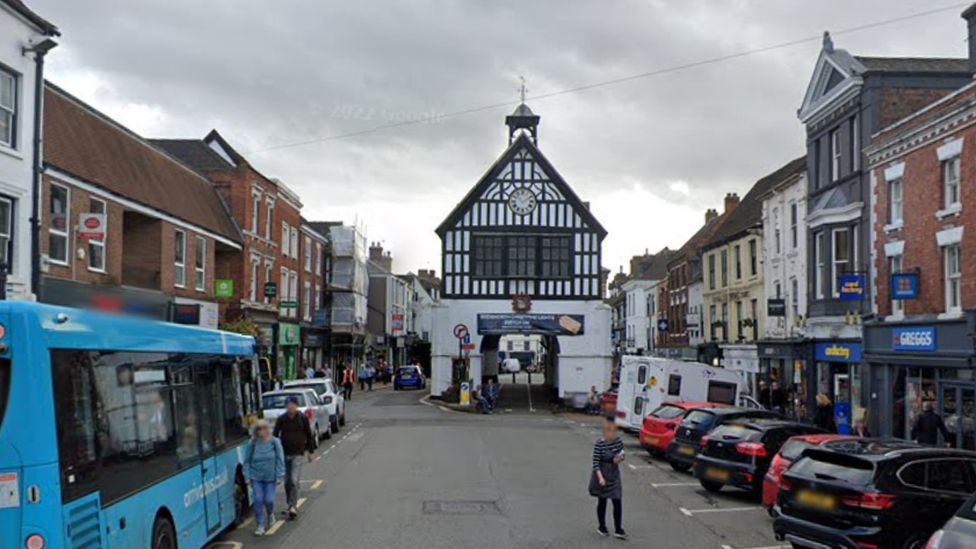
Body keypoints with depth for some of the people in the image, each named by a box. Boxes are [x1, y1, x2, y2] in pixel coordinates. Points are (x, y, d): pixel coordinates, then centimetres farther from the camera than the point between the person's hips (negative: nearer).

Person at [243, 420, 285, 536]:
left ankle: (270, 514, 33)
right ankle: (261, 525, 5)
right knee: (258, 500, -6)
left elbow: (280, 460, -1)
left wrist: (279, 477, -4)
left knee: (269, 499, -2)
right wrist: (247, 477, -1)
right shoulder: (252, 444, -4)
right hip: (256, 477, 1)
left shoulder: (275, 442, -6)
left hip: (270, 477, -1)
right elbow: (247, 461, 4)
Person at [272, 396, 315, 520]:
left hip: (297, 453, -2)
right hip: (284, 453, 2)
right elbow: (275, 436, 1)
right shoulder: (281, 419, -1)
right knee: (287, 481, 10)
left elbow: (309, 435, 6)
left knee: (294, 481, -13)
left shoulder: (303, 418, -3)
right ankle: (291, 505, 24)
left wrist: (309, 451, 8)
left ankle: (293, 506, -14)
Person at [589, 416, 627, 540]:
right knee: (602, 502, 10)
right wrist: (600, 477, -30)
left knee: (618, 502, 2)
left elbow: (621, 456, 9)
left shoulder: (618, 441, -5)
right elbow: (595, 463, -19)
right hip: (602, 475, -4)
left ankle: (618, 530, 11)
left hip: (614, 475, 4)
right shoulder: (599, 444, -21)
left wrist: (619, 459, -14)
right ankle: (602, 527, 27)